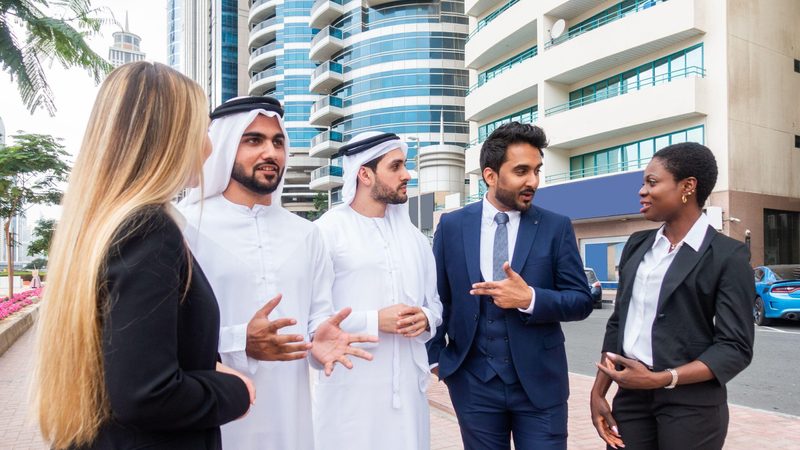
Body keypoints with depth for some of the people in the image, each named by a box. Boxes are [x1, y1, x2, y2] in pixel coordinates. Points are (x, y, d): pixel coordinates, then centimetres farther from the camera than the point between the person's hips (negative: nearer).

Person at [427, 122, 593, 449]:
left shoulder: (556, 227, -3)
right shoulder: (452, 225, 0)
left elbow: (581, 301, -3)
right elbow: (437, 296, 6)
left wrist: (530, 299, -19)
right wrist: (435, 355, 3)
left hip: (539, 381, 0)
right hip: (473, 382, 1)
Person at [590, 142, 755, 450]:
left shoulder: (727, 255, -9)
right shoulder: (637, 245, 7)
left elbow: (736, 348, -12)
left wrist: (659, 379, -20)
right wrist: (598, 392, 6)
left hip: (691, 405, -4)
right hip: (630, 396, 5)